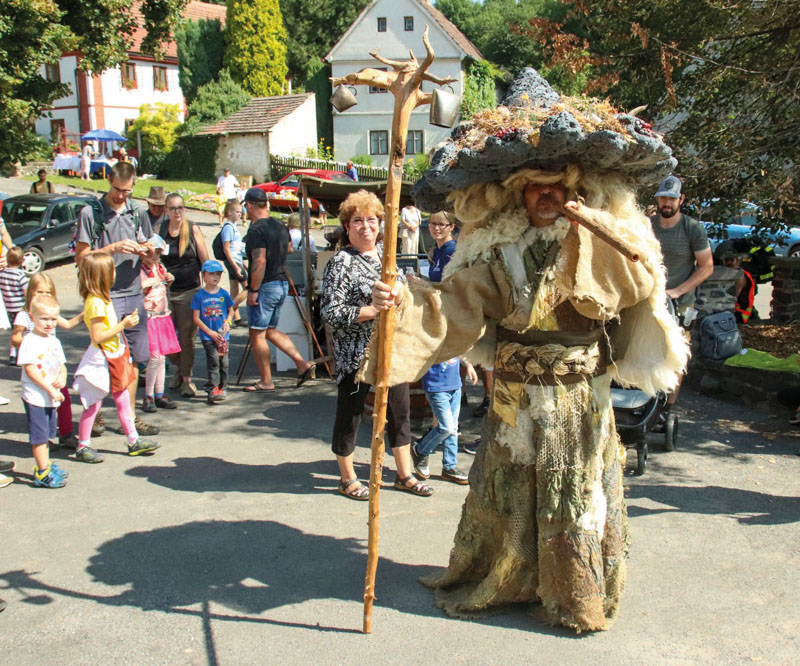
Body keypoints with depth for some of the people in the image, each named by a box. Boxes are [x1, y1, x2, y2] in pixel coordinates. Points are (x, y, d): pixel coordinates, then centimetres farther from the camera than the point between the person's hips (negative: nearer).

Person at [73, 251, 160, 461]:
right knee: (93, 404, 3)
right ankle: (83, 447, 15)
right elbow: (97, 336, -25)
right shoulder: (95, 303, -23)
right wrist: (123, 325, -21)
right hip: (101, 361, -10)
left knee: (123, 400, 15)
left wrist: (126, 322, 6)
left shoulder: (102, 299, 8)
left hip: (114, 358, 10)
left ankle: (133, 441, 23)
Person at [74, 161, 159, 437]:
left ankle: (129, 417, 17)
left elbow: (148, 255, 19)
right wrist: (113, 248, -16)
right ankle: (94, 414, 12)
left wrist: (146, 251, -4)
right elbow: (81, 258, -5)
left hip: (134, 294, 5)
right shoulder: (90, 213, -3)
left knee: (133, 359, 8)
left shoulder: (137, 213, 12)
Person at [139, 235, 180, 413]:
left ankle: (159, 394, 18)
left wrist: (169, 280, 8)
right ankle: (148, 396, 2)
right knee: (155, 357, -10)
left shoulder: (160, 267, 11)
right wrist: (145, 285, -27)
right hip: (148, 317, -7)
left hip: (163, 316, 7)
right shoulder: (139, 270, -12)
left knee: (162, 357, 10)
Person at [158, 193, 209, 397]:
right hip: (165, 290, 2)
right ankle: (179, 368, 31)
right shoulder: (160, 229, 4)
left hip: (189, 290, -2)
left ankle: (187, 379, 12)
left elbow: (205, 260, 1)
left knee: (187, 337, 0)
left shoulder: (193, 229, 0)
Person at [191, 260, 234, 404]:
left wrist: (227, 322, -4)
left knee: (224, 361, 3)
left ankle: (222, 388, 18)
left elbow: (231, 311, 17)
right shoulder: (199, 296, -2)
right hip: (207, 336, -3)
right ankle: (212, 389, -14)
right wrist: (210, 332, -10)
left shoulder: (224, 294, 6)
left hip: (223, 334, 3)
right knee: (213, 359, -15)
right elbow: (196, 318, -3)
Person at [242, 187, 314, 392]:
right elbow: (289, 249, 24)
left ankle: (266, 381, 7)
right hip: (282, 284, 9)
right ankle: (302, 364, 11)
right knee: (270, 331, 18)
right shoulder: (280, 226, 9)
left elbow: (259, 262, -23)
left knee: (257, 335, 2)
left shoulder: (256, 230, -17)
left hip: (265, 287, -9)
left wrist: (253, 290, -18)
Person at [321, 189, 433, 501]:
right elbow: (331, 312, -19)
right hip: (355, 354, -7)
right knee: (350, 414, 7)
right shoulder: (341, 262, -12)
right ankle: (347, 479, 24)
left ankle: (405, 474, 28)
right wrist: (373, 311, -24)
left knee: (400, 411, 13)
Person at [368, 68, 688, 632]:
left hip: (583, 397, 0)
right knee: (507, 488, 11)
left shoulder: (604, 237, -5)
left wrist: (597, 226, -27)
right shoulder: (496, 245, -6)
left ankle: (577, 596, 30)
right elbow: (455, 307, -13)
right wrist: (404, 306, -30)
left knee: (579, 492, 11)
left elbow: (645, 282, -19)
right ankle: (493, 581, 32)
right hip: (516, 397, 0)